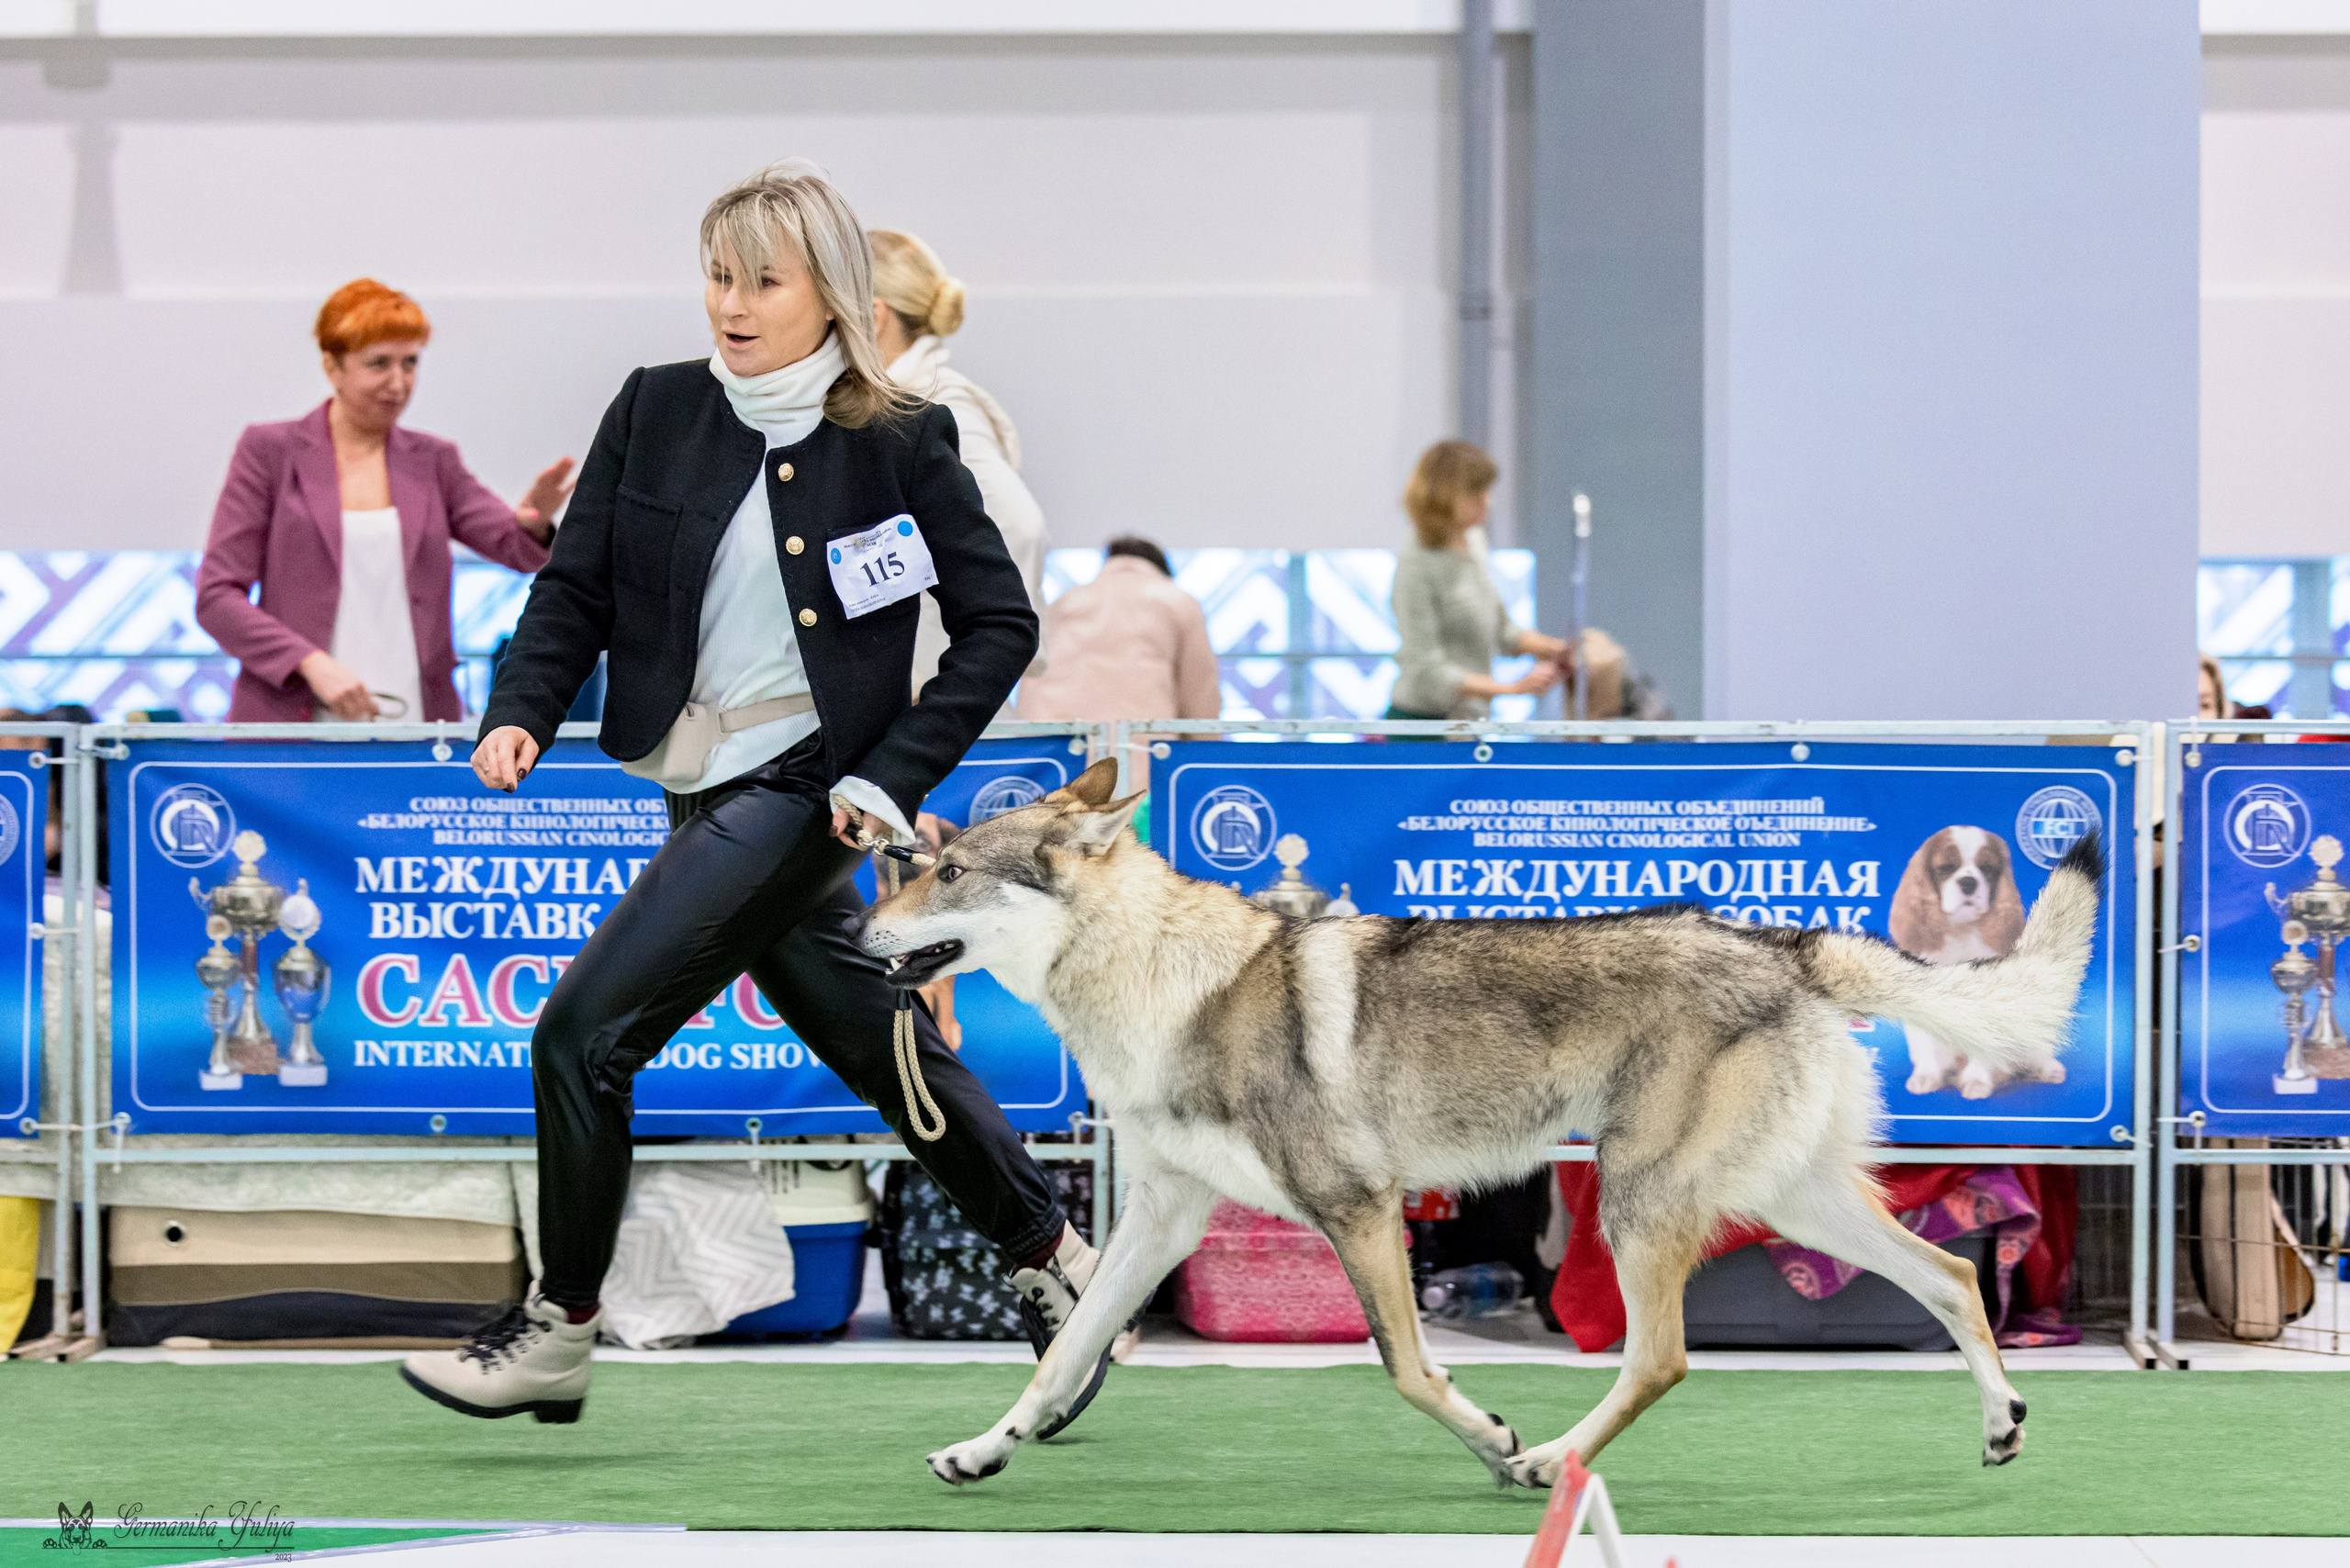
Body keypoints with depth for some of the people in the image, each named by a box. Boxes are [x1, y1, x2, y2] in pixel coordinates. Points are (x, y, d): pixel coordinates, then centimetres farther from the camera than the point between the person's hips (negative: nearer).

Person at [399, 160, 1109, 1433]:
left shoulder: (899, 443, -8)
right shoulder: (657, 410, 3)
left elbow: (1000, 623, -3)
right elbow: (576, 586, 4)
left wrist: (892, 775, -11)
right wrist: (521, 714, -14)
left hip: (803, 787, -6)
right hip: (705, 789, 6)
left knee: (585, 1030, -13)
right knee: (879, 1049, 17)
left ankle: (559, 1333, -1)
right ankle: (1050, 1263, 34)